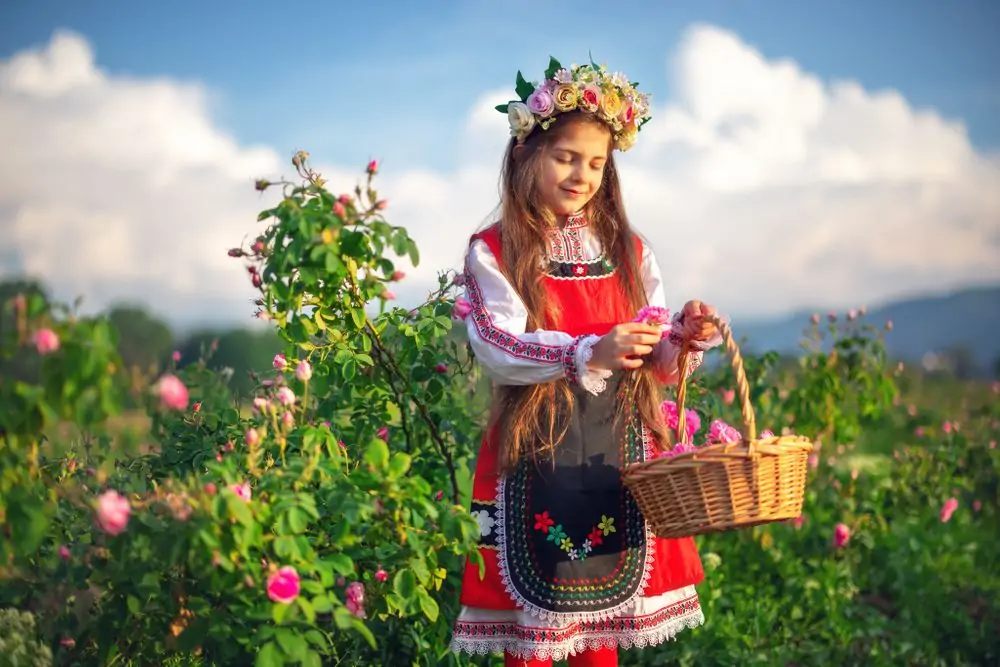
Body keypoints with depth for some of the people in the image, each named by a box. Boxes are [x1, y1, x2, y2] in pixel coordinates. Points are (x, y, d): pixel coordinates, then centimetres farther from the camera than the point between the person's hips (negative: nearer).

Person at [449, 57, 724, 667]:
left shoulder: (628, 251, 9)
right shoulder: (493, 253, -2)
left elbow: (657, 365, 6)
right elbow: (497, 349, -16)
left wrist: (685, 340, -17)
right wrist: (590, 352, -31)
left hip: (618, 458, 3)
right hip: (533, 455, -3)